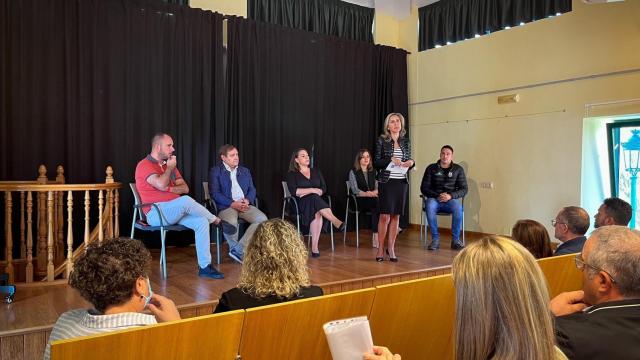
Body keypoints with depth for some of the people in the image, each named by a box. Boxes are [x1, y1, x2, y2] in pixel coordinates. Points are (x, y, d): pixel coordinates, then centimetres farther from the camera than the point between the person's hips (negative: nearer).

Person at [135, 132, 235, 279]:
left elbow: (185, 188, 12)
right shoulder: (144, 165, -4)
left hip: (175, 211, 7)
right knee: (186, 201, -34)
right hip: (156, 213, -7)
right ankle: (217, 221, -12)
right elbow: (161, 185, -22)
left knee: (202, 222, -20)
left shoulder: (170, 165, 19)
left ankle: (205, 266, -20)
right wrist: (169, 168, -5)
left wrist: (169, 189, -8)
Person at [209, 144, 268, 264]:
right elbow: (215, 193, -4)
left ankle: (240, 249, -21)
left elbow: (252, 189, 16)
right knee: (230, 222, -38)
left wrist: (247, 200, -8)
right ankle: (238, 250, -11)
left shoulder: (245, 171, 22)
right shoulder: (215, 171, 6)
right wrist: (233, 204, -16)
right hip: (226, 206, -4)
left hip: (245, 205, 5)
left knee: (262, 219, -23)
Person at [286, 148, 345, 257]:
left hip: (317, 201, 3)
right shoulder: (292, 174, 11)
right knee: (314, 198, -38)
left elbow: (324, 188, 10)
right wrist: (312, 190, -11)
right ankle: (336, 222, -50)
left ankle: (314, 247, -41)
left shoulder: (316, 171, 22)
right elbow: (294, 191, -6)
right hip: (301, 203, -3)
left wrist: (306, 193, -5)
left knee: (317, 213, -35)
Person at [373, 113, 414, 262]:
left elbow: (409, 162, 17)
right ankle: (380, 249, 5)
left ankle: (391, 248, 14)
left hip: (402, 182, 4)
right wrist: (391, 160, -17)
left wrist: (411, 163, -5)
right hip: (386, 181, -4)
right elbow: (376, 163, -3)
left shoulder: (406, 142, 12)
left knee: (396, 216, 5)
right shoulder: (381, 140, 0)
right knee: (385, 215, -6)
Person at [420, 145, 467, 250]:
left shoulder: (458, 169, 7)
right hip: (434, 199, 0)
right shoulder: (431, 168, 5)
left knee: (458, 208, -33)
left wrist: (450, 196, -15)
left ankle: (455, 239, -19)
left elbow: (464, 189, 4)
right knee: (430, 206, -35)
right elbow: (424, 188, 2)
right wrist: (437, 196, -14)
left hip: (451, 199, 1)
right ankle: (435, 239, -25)